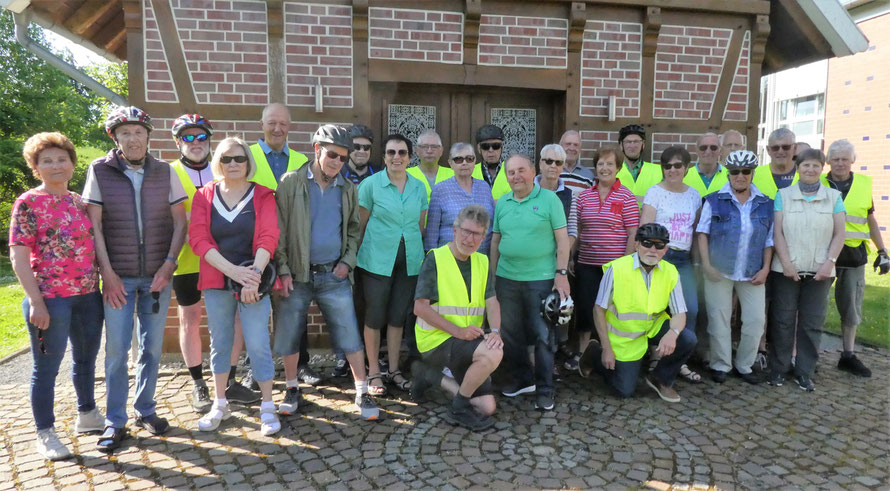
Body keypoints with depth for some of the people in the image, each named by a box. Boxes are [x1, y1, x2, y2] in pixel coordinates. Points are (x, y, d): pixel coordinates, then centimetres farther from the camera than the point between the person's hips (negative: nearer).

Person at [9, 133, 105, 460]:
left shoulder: (79, 202, 10)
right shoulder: (28, 203, -7)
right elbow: (18, 256, -10)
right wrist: (36, 302, -15)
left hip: (88, 296, 6)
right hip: (50, 299, -6)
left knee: (86, 358, 18)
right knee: (46, 368, 5)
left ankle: (87, 415, 36)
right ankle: (45, 434, 19)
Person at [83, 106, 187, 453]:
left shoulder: (165, 172, 2)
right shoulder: (99, 171, -2)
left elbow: (180, 221, 3)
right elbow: (94, 225, -4)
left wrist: (168, 264, -7)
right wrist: (107, 273, -10)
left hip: (157, 276, 2)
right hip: (119, 276, -1)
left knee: (152, 346, 9)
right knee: (116, 349, 2)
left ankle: (145, 410, 25)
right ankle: (114, 421, 14)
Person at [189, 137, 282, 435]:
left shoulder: (262, 195, 0)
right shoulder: (204, 196, 5)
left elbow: (268, 237, -10)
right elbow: (198, 238, -6)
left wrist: (255, 273, -24)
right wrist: (233, 270, -18)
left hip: (253, 282, -2)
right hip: (216, 282, 3)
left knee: (257, 345, -4)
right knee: (220, 343, 13)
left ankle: (267, 407, 11)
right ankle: (220, 405, 29)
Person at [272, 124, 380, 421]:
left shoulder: (347, 189, 6)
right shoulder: (291, 183, -3)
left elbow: (353, 228, 14)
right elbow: (279, 229, -4)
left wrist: (347, 261, 1)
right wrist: (283, 270, -9)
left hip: (334, 276, 2)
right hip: (297, 275, -1)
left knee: (350, 335, 1)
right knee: (289, 336, 8)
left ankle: (362, 393, 13)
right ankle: (292, 389, 28)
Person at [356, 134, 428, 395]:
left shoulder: (419, 186, 6)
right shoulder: (371, 184, -4)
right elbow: (361, 223, 1)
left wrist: (417, 251, 13)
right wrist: (356, 254, 2)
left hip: (409, 260, 4)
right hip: (377, 259, -3)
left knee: (398, 316, 11)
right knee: (374, 316, 2)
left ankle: (394, 370, 24)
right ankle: (374, 373, 16)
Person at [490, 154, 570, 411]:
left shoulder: (549, 199, -3)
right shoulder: (502, 203, 10)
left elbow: (562, 239, -5)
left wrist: (561, 273, -11)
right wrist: (492, 274, 12)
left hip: (541, 279, -4)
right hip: (507, 279, 5)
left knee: (543, 335, 1)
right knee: (510, 332, 12)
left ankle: (545, 390, 13)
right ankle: (521, 379, 29)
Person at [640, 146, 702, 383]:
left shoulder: (694, 195, 13)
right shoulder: (655, 192, -1)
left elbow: (697, 228, 19)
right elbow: (645, 228, -6)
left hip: (684, 259, 5)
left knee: (691, 309, -2)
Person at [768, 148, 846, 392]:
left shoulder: (834, 196, 7)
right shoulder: (783, 195, 4)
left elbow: (839, 234, 4)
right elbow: (777, 232, -1)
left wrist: (830, 262, -8)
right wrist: (786, 263, -10)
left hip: (819, 270, 1)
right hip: (786, 269, -1)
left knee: (812, 323, 5)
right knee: (783, 321, 3)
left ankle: (804, 372, 16)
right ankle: (778, 369, 13)